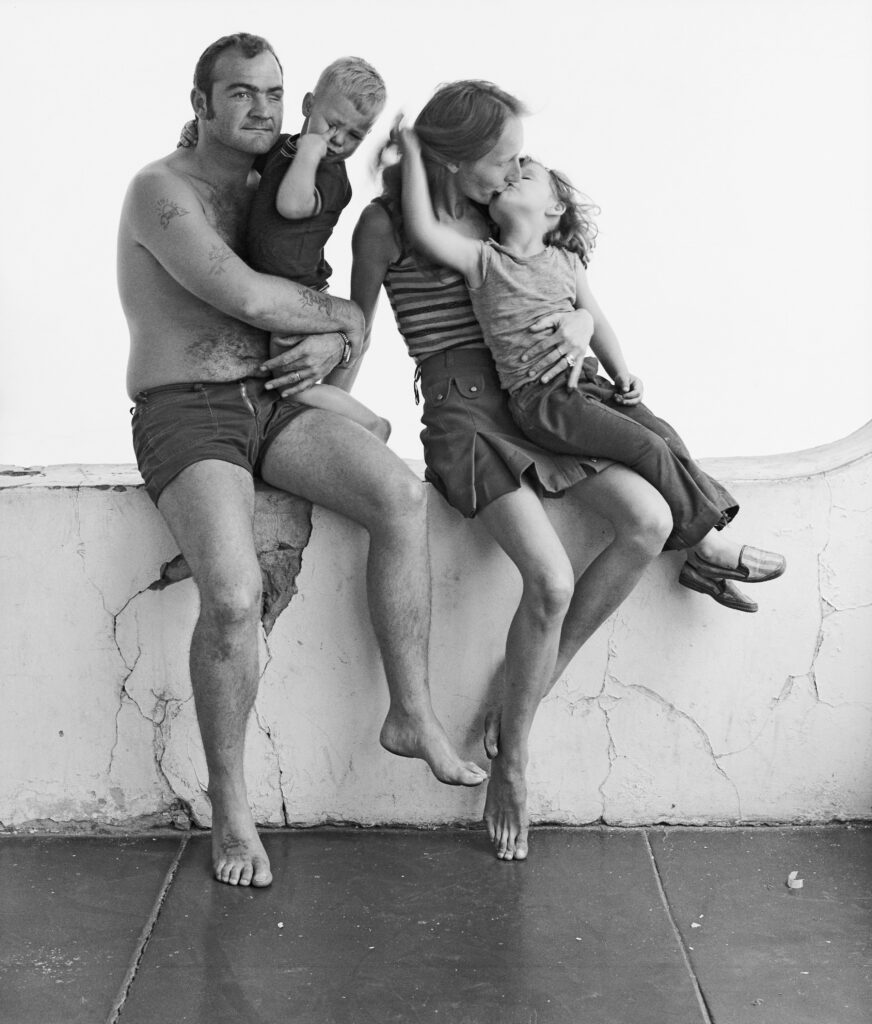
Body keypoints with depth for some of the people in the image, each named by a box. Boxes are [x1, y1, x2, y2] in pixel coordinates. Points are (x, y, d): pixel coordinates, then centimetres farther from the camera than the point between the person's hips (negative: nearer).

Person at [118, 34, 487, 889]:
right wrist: (341, 314, -5)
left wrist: (336, 344, -5)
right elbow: (244, 295, -20)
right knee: (233, 594, -28)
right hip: (185, 412, -6)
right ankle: (229, 809, -8)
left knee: (402, 496, -20)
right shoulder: (162, 190, -5)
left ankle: (411, 715, -10)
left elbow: (342, 316, 19)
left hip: (273, 400, 6)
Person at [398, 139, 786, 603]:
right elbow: (423, 230, -14)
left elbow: (596, 323, 18)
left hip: (587, 382, 6)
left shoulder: (566, 262, 16)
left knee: (666, 436, -11)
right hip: (538, 398, -5)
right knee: (649, 448, -17)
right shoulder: (483, 260, 2)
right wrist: (413, 154, -11)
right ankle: (708, 544, -3)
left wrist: (622, 373, 2)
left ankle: (700, 562, -4)